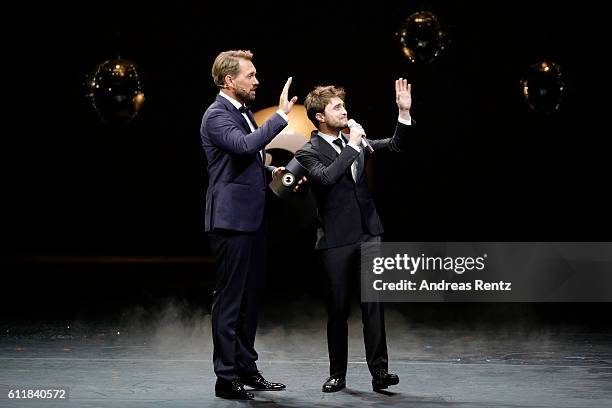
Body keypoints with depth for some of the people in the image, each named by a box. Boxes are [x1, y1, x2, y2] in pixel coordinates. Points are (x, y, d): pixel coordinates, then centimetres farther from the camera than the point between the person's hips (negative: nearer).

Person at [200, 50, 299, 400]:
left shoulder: (244, 112, 16)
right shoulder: (216, 116, -13)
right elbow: (245, 145, -31)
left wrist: (271, 172, 11)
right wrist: (281, 115, -27)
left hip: (252, 219, 10)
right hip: (231, 219, -9)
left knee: (250, 297, 14)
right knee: (230, 299, -4)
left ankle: (247, 369, 23)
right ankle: (226, 377, 1)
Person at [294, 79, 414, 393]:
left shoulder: (355, 141, 12)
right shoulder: (308, 153, -4)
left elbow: (395, 146, 13)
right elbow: (325, 177, -23)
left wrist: (404, 112, -1)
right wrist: (352, 146, -17)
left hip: (368, 234, 4)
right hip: (336, 240, -4)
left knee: (373, 304, -4)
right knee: (338, 309, 4)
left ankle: (379, 371, -5)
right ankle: (337, 374, 14)